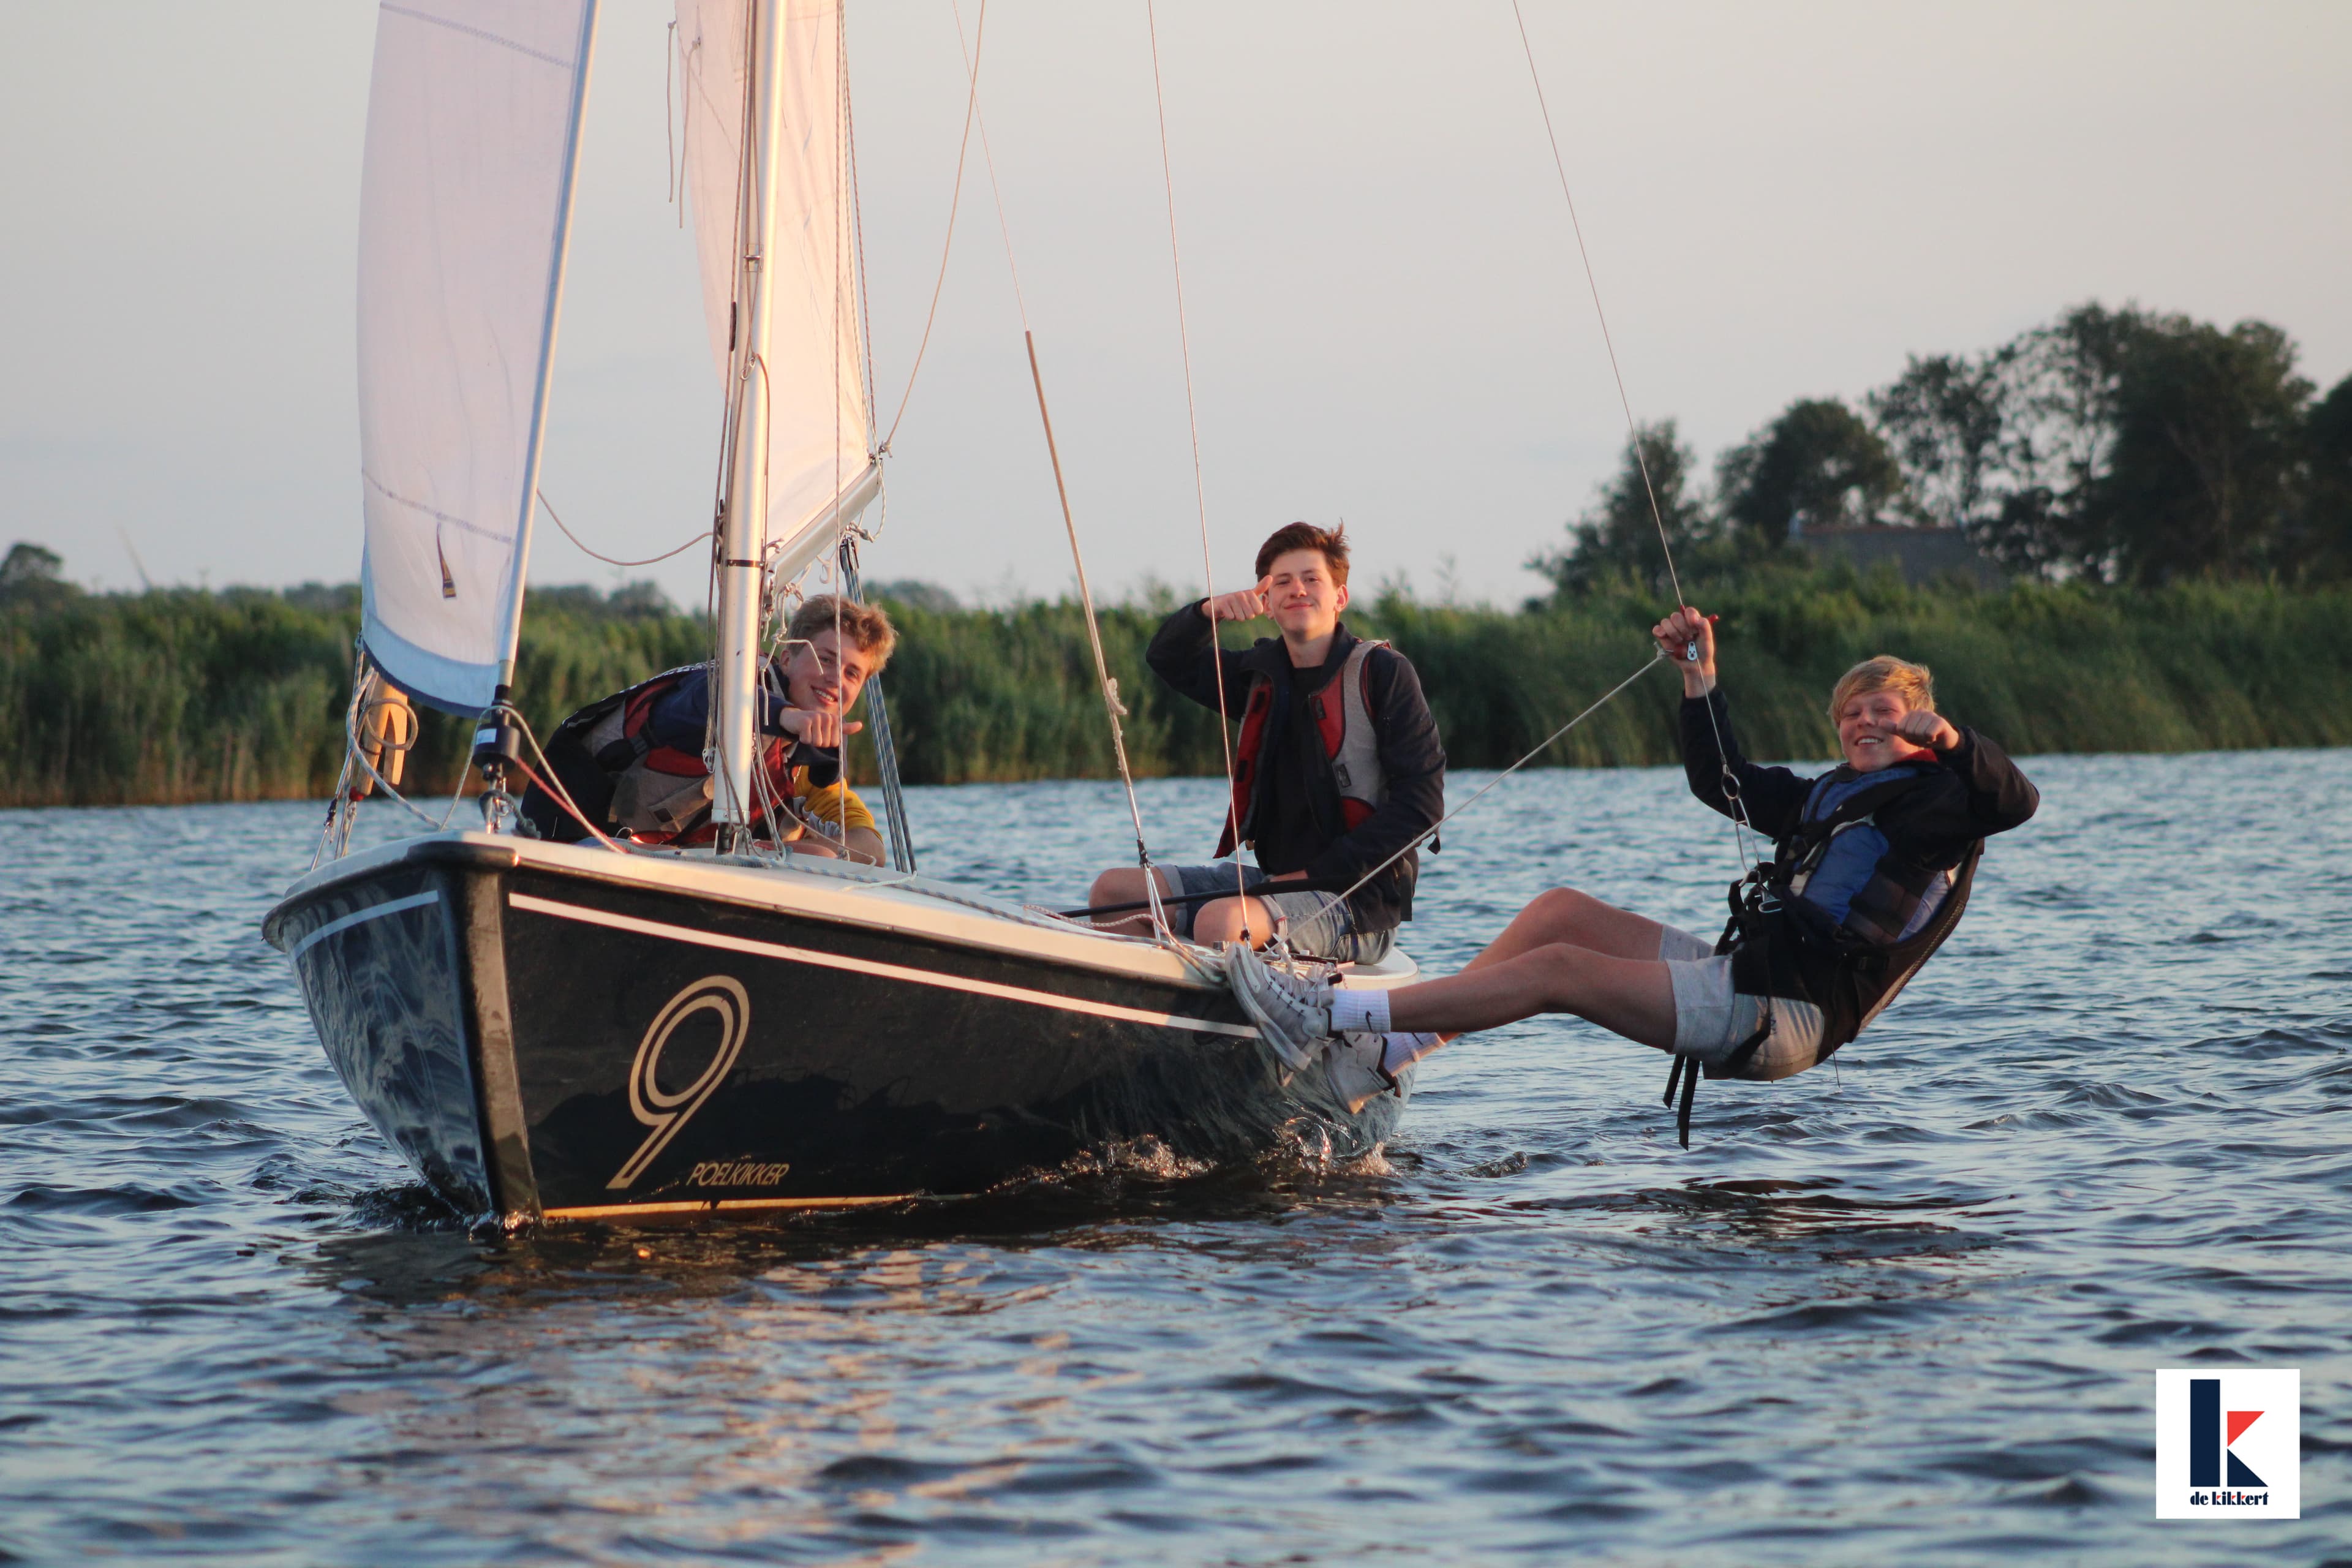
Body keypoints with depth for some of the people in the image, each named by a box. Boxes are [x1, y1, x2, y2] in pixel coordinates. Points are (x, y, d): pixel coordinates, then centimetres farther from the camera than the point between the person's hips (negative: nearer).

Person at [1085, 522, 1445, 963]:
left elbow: (1423, 800, -12)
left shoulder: (1383, 673, -6)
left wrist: (1317, 874, -16)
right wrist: (1209, 612, -2)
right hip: (1275, 878, 7)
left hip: (1358, 902, -7)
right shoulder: (1263, 675, 13)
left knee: (1218, 922, -34)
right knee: (1114, 892, -2)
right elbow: (1169, 659, 23)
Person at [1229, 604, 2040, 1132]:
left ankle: (1333, 1014, -19)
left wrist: (1950, 741, -34)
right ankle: (1389, 1054, -7)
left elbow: (2017, 801, -18)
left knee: (1557, 968, -16)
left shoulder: (1937, 802, 1)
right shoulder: (1831, 796, 27)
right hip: (1741, 973, 9)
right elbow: (1725, 780, 33)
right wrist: (1701, 677, 25)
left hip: (1787, 1012, -9)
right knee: (1563, 910, 2)